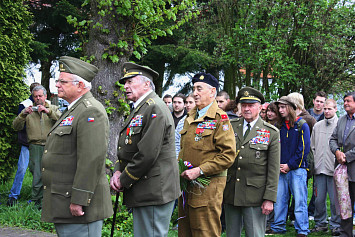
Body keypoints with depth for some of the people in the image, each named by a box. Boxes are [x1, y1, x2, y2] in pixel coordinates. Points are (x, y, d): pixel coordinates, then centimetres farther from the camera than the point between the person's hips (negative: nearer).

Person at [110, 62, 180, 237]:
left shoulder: (155, 109, -15)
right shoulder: (138, 110, 18)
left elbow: (147, 155, -22)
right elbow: (125, 149, 19)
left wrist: (123, 181, -13)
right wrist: (118, 172, 1)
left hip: (154, 193, -10)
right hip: (141, 192, 10)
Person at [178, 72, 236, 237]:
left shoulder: (220, 118, -9)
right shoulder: (190, 118, 16)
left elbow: (228, 155, -15)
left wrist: (199, 170, -19)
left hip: (207, 186, -7)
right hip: (186, 186, 8)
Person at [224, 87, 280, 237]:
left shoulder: (272, 133, 0)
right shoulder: (230, 126, 8)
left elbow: (274, 169, -3)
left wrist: (269, 199, -8)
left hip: (255, 195, -3)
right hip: (230, 194, 3)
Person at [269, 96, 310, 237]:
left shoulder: (302, 126, -1)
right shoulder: (279, 126, 13)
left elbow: (304, 149, -7)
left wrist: (290, 165, -10)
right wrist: (278, 165, 0)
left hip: (297, 169, -4)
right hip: (281, 170, 5)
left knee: (299, 201, -3)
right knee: (279, 200, 6)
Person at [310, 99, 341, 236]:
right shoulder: (317, 126, 14)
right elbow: (312, 146, 19)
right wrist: (315, 161, 10)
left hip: (334, 169, -4)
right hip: (319, 168, 4)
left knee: (335, 199, -1)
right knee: (319, 199, 7)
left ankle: (335, 225, 11)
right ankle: (320, 223, 19)